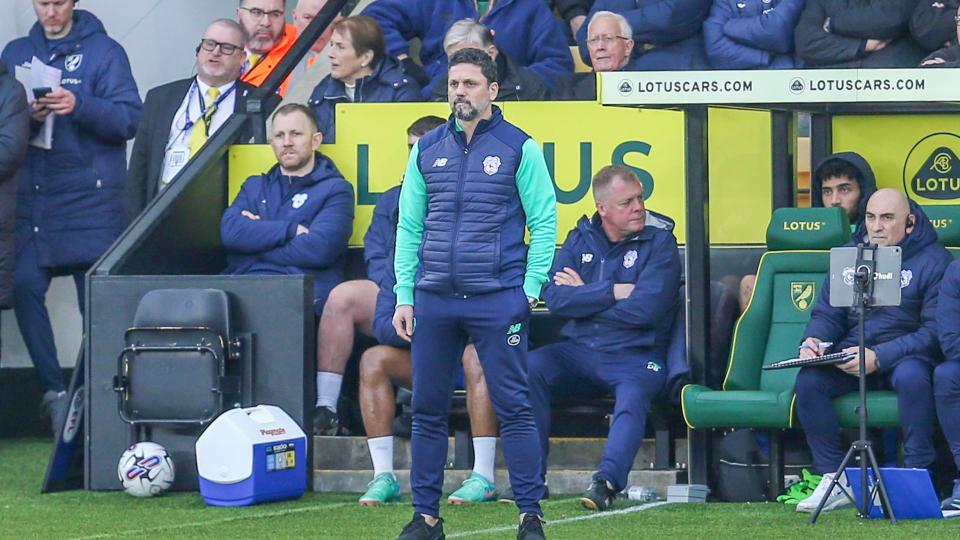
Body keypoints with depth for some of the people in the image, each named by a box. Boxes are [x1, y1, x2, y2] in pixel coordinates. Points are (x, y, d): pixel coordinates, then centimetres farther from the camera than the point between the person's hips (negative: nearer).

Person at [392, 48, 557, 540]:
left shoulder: (518, 147, 1)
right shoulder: (427, 150, 11)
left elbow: (544, 222, 1)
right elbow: (409, 228, 13)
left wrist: (530, 289, -6)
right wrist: (404, 296, 6)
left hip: (497, 300, -4)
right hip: (434, 298, 4)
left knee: (513, 408, -4)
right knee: (427, 410, 5)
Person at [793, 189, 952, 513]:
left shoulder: (933, 260, -4)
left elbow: (935, 330, -13)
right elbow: (826, 313, 13)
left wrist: (879, 357, -23)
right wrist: (812, 341, -12)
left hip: (907, 355, -4)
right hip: (850, 353, 4)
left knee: (911, 375, -38)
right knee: (808, 380, -24)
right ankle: (834, 481, -19)